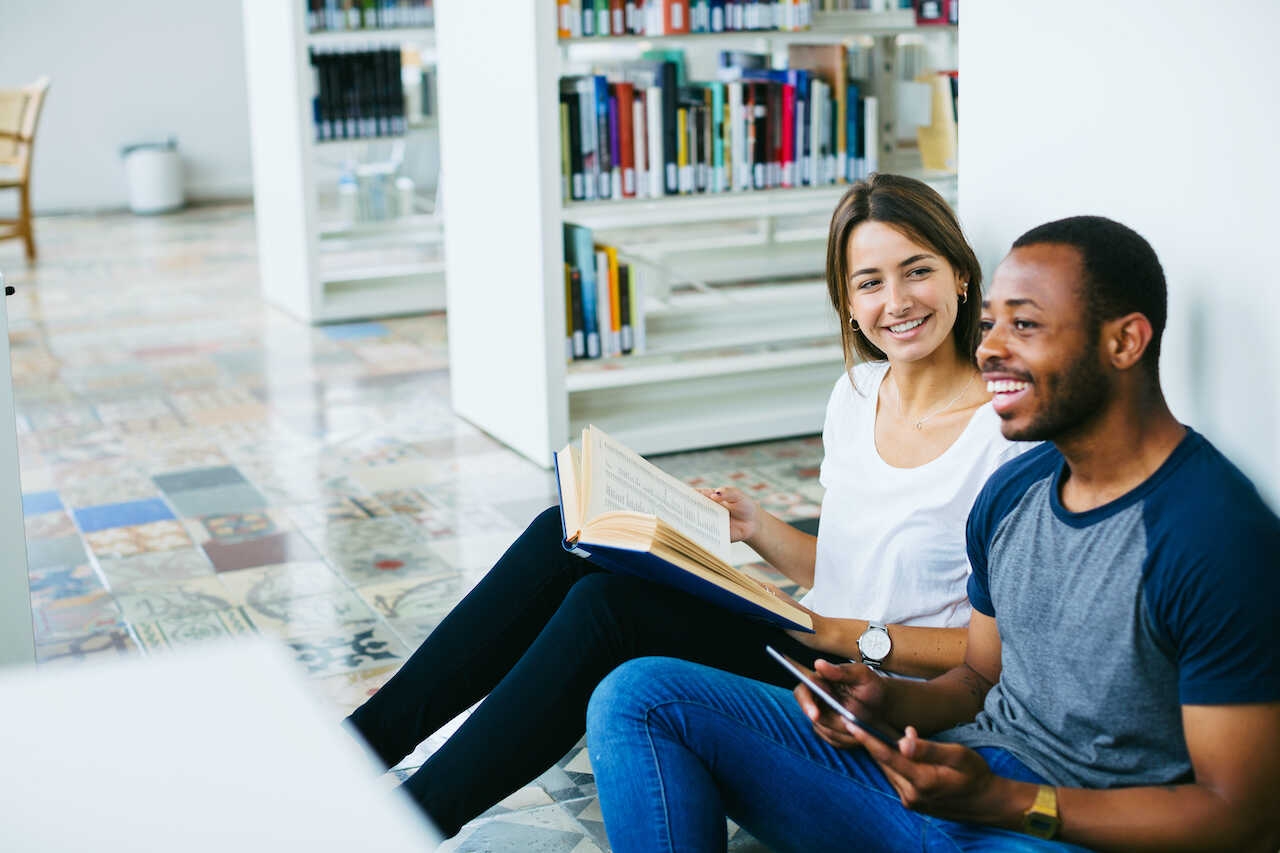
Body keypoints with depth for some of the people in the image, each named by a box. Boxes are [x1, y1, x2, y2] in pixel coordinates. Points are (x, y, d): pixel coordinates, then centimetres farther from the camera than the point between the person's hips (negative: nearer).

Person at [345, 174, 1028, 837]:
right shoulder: (856, 394, 9)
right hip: (806, 652, 7)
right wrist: (757, 528, 2)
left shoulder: (1007, 430, -14)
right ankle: (366, 740, -5)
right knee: (567, 537, -10)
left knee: (610, 606, -26)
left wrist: (851, 635, -20)